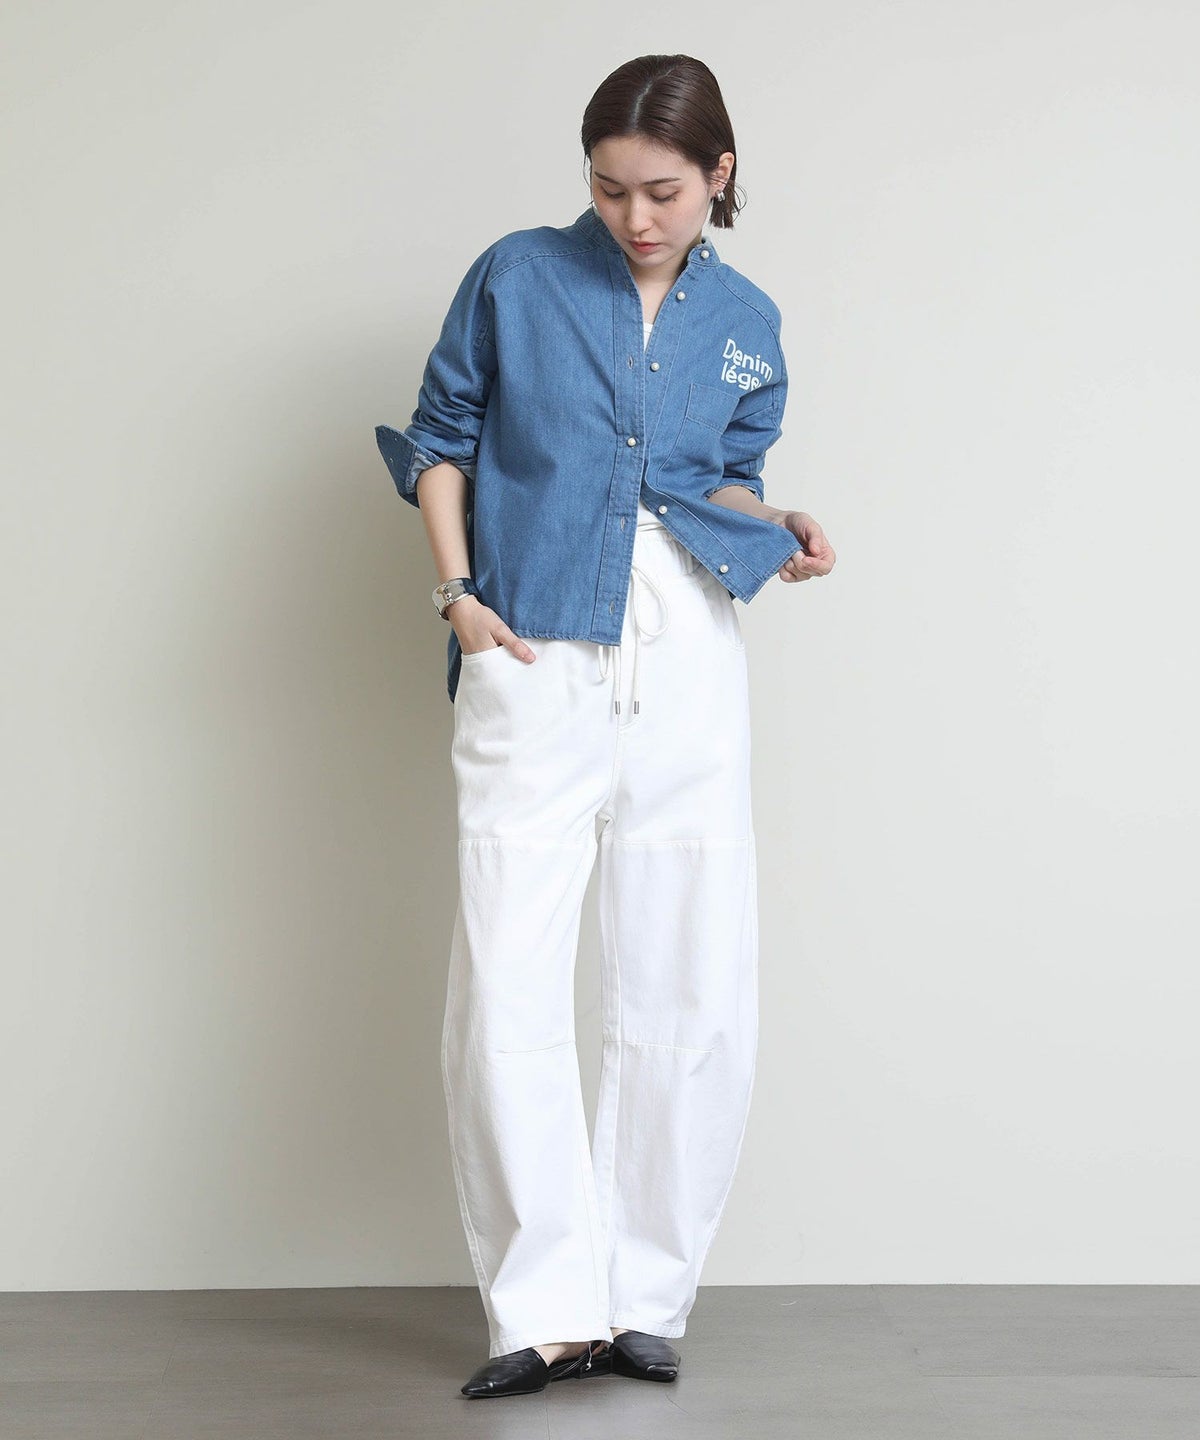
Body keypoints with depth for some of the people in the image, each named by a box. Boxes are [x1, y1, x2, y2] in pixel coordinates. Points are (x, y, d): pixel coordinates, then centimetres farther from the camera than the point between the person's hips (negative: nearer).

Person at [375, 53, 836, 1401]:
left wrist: (775, 525, -1)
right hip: (534, 659, -2)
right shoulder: (516, 277, 5)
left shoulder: (746, 323, 12)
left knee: (694, 991, 2)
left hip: (689, 659, 3)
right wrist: (459, 596, -2)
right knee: (507, 987, -7)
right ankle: (546, 1308, 4)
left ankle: (644, 1293, 16)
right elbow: (439, 436, 10)